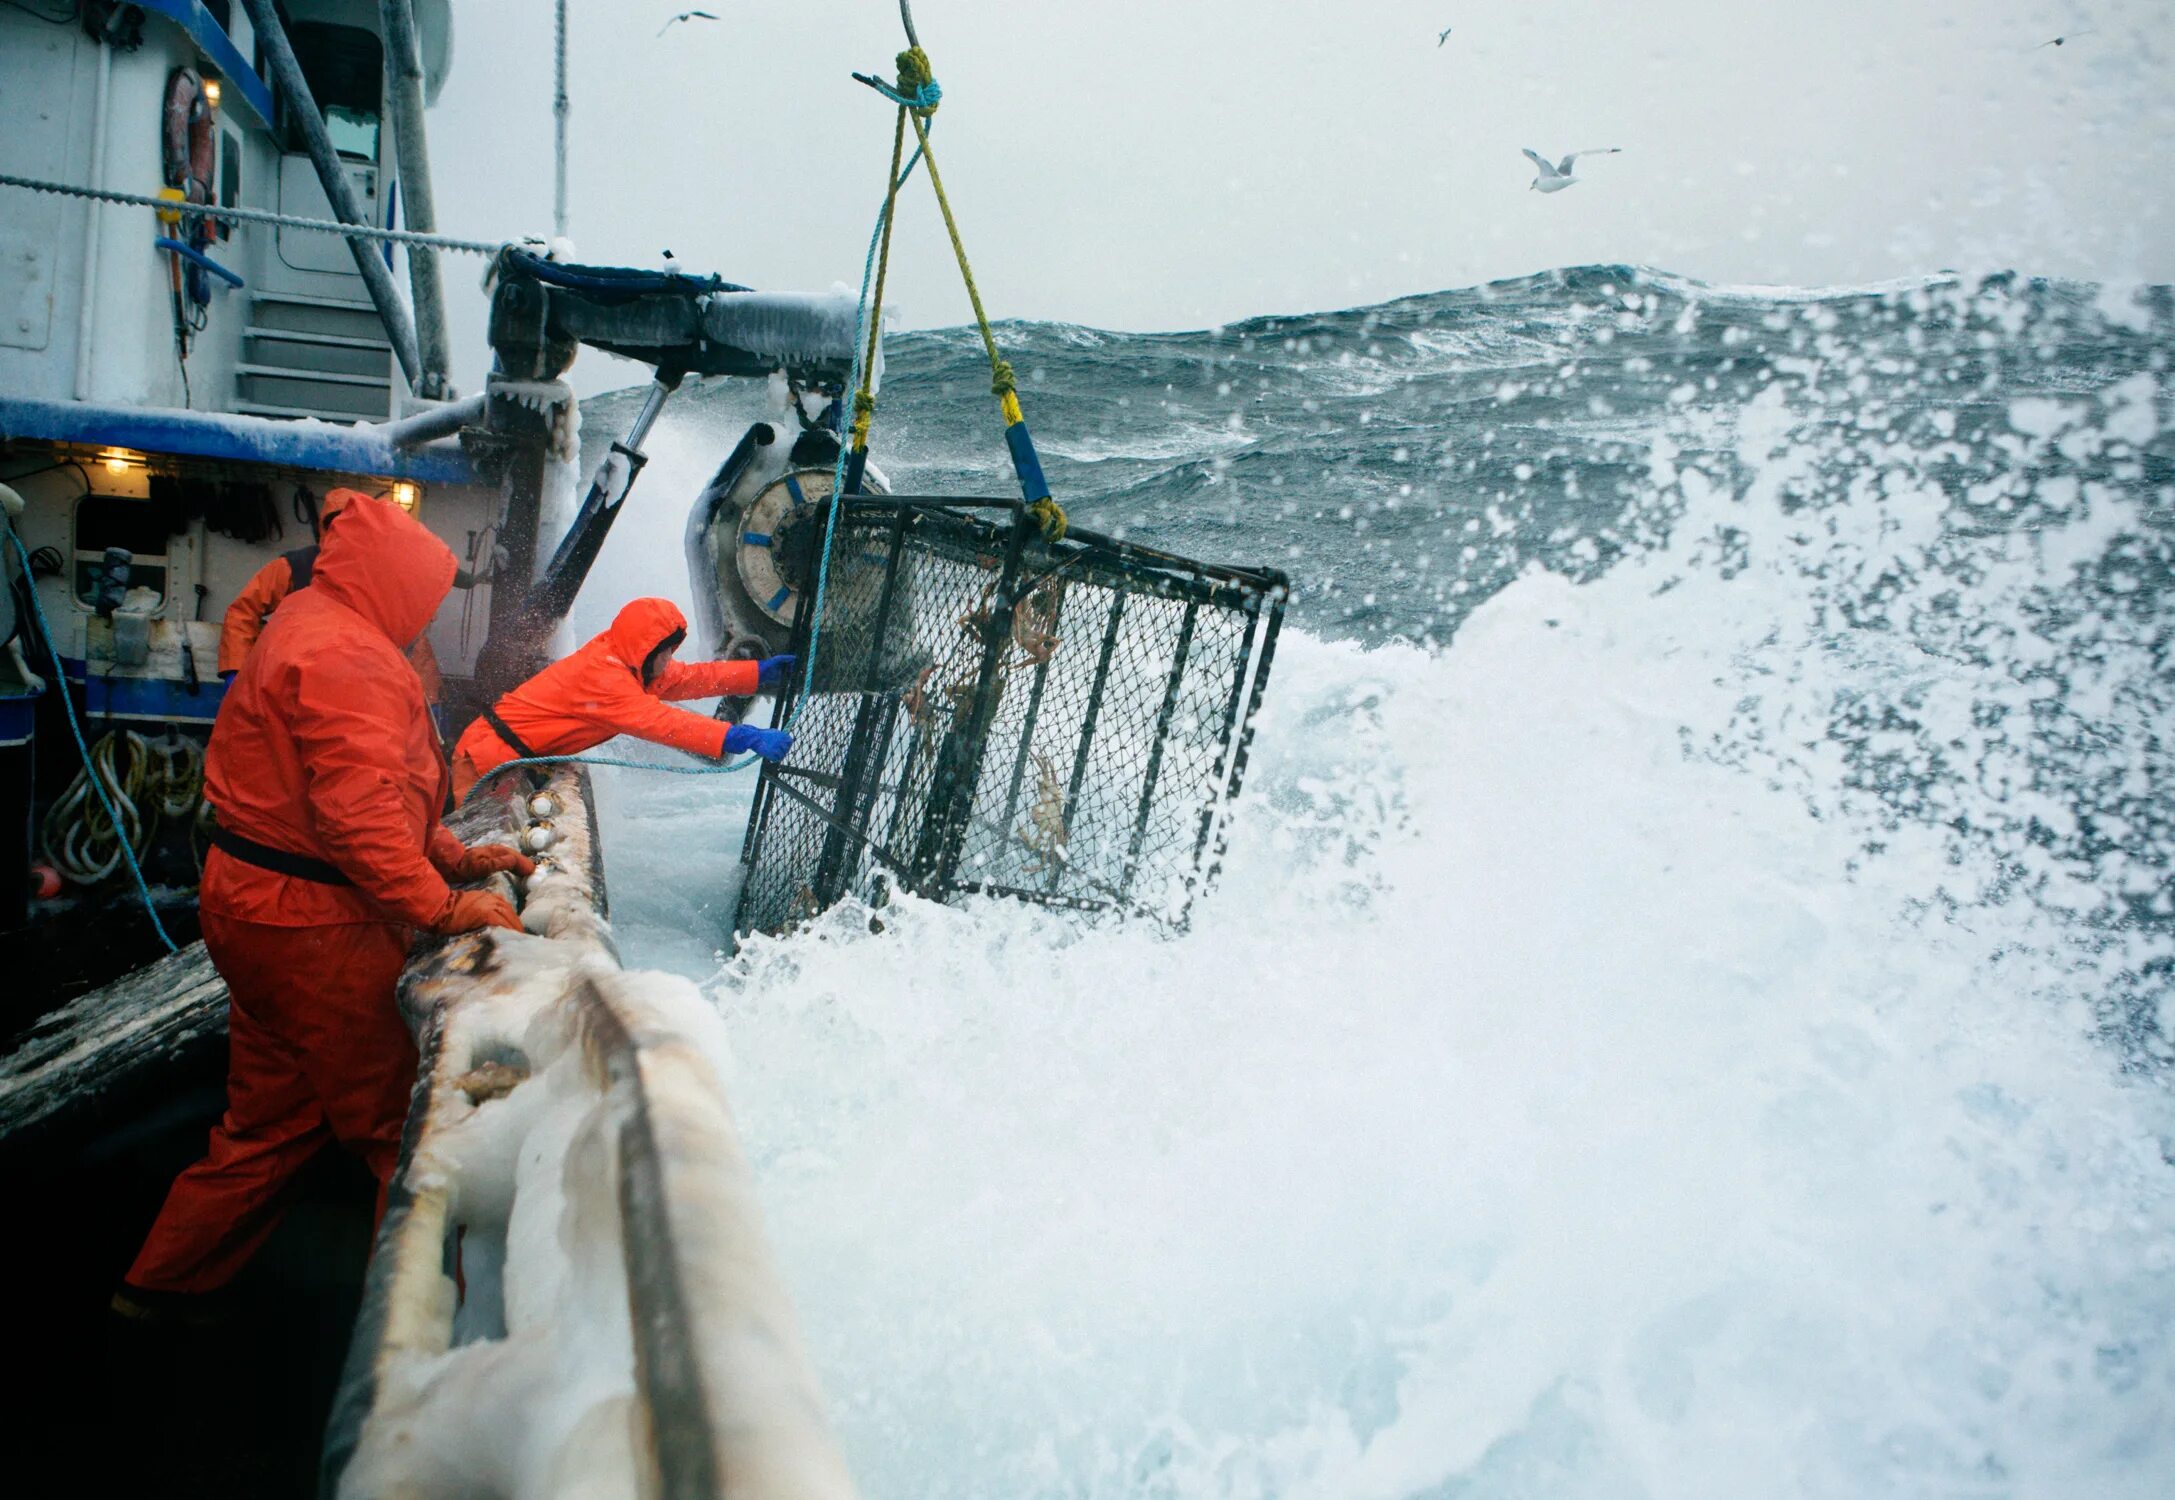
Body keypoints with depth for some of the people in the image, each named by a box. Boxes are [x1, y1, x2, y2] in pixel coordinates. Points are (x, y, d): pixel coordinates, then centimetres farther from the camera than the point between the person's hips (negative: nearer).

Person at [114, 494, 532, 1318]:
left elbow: (379, 785, 20)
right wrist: (439, 904, -23)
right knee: (404, 1121, -1)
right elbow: (358, 811, -27)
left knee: (273, 1120, 22)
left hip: (256, 903, 11)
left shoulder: (308, 628, 18)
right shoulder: (344, 654, -18)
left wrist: (453, 855, 14)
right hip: (311, 925, -11)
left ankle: (164, 1286, 34)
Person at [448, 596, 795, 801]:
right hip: (490, 758, -10)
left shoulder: (624, 665, 3)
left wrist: (759, 673, -3)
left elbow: (689, 677, 5)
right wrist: (744, 738, -44)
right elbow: (660, 722, -37)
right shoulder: (601, 675, -27)